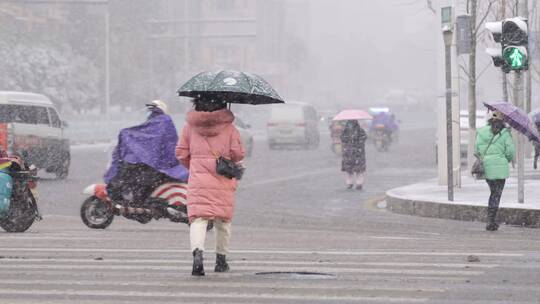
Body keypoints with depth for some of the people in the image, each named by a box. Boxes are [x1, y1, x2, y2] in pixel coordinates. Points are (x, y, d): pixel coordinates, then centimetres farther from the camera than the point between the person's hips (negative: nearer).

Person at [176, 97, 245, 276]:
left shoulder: (190, 126, 4)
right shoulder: (228, 127, 0)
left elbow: (181, 153, 8)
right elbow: (238, 154, -2)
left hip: (198, 181, 0)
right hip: (223, 182, 0)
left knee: (198, 218, -7)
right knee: (223, 220, 14)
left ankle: (197, 251, -33)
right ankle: (221, 259, 22)